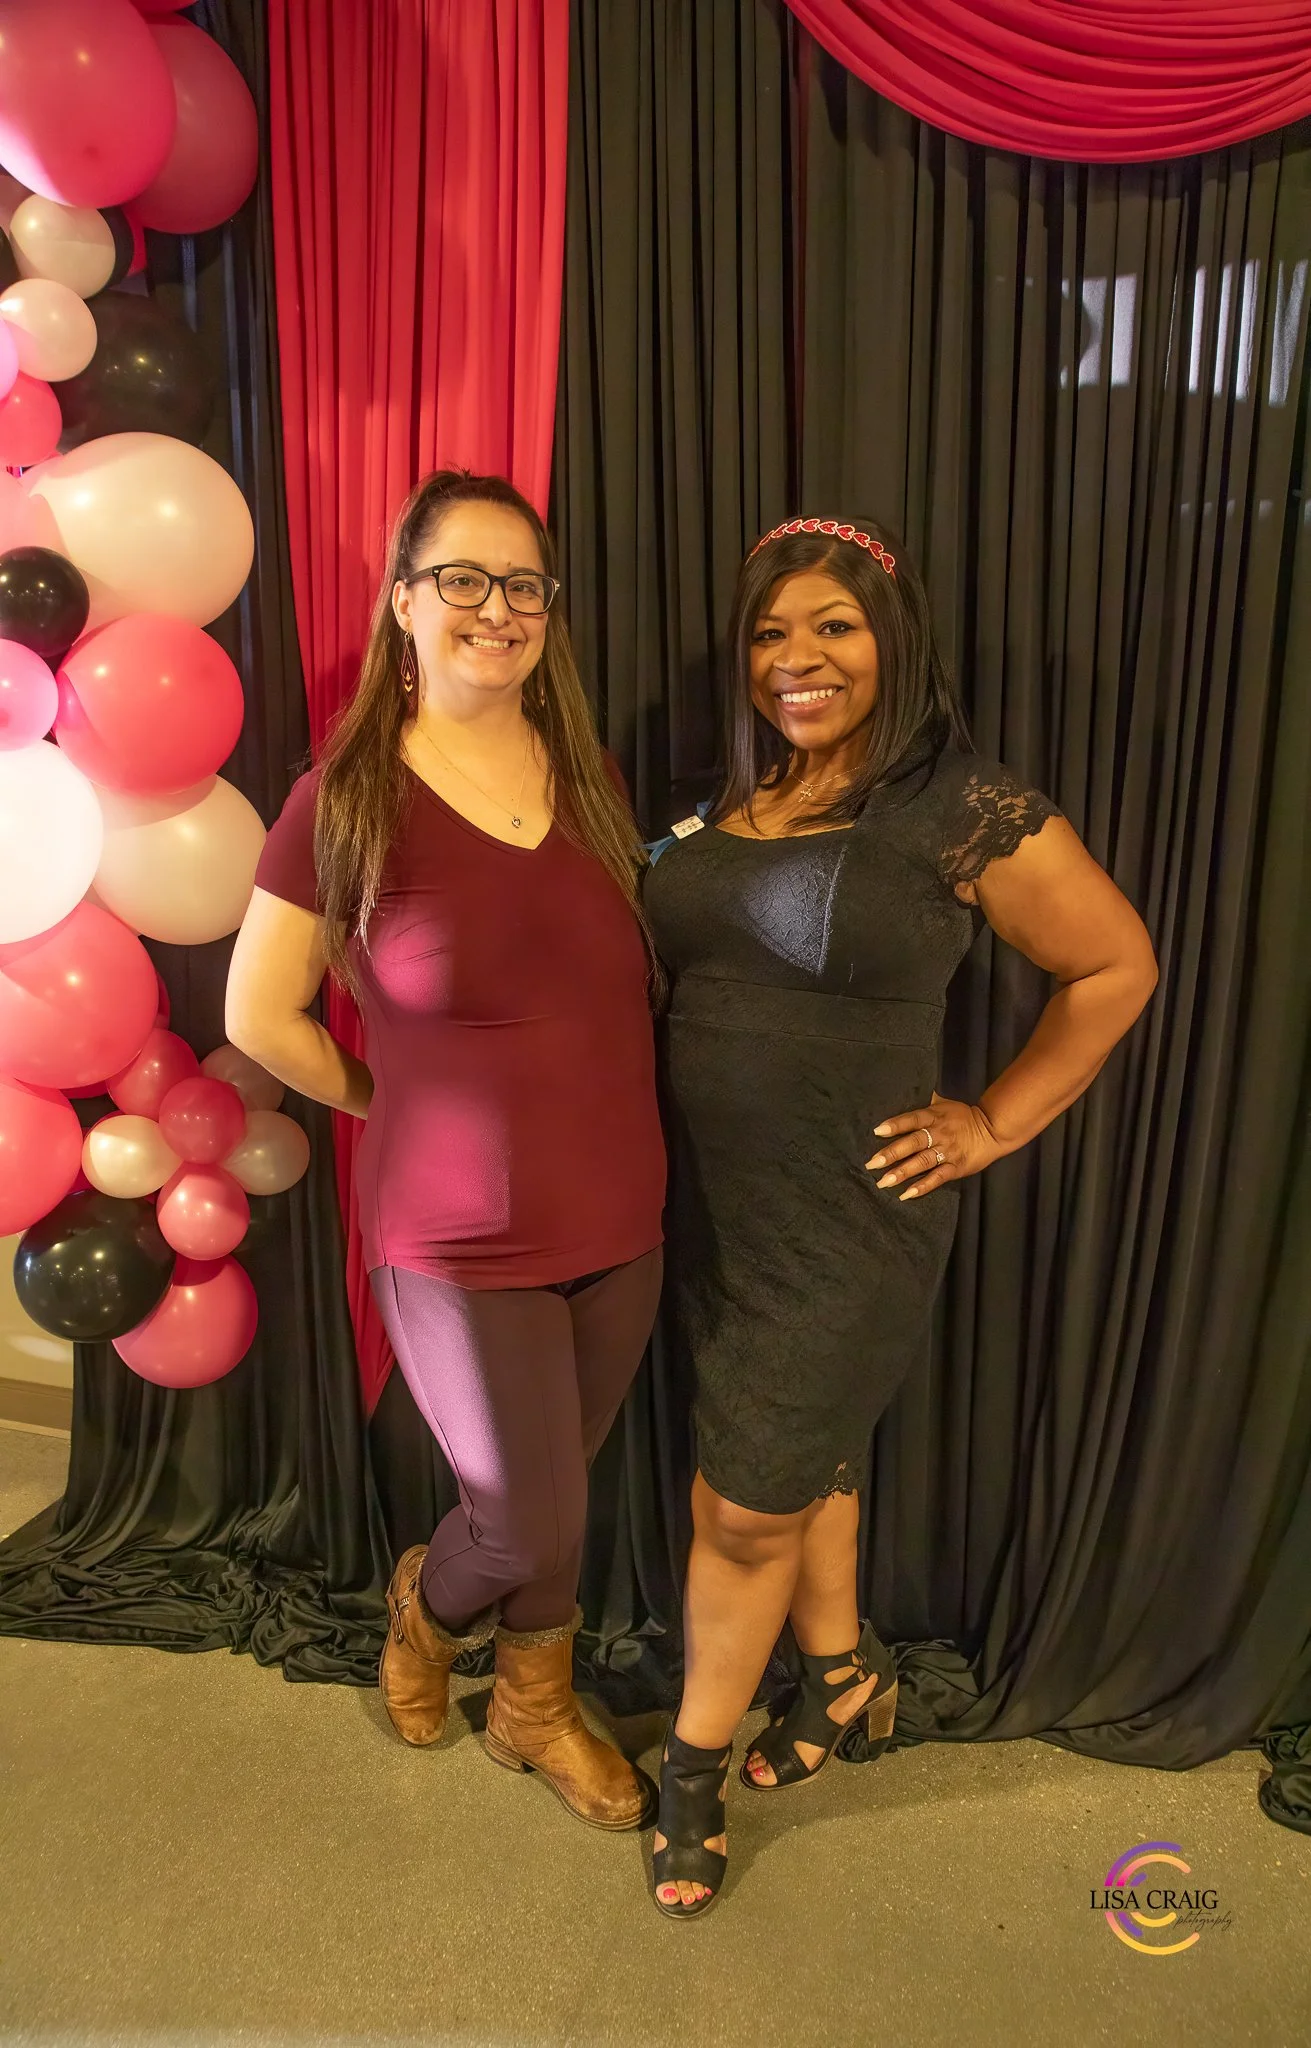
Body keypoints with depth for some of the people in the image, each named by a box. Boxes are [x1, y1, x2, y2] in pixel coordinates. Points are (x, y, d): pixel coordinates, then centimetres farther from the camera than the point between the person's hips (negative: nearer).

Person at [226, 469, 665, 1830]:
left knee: (560, 1490, 20)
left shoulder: (593, 781, 2)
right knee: (535, 1527, 7)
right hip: (461, 1241, -4)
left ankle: (534, 1707, 47)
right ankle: (428, 1601, 44)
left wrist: (597, 1117, 2)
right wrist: (402, 1102, 0)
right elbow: (262, 1019, -6)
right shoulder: (347, 799, -11)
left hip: (618, 1221, 4)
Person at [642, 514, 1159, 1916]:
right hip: (711, 1206, 6)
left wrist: (994, 1126, -6)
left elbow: (1118, 967, -6)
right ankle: (843, 1674, 48)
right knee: (803, 1456, 23)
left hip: (847, 1223, -5)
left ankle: (694, 1766, 32)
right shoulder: (723, 807, 3)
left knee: (747, 1506, 6)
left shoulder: (966, 813, -15)